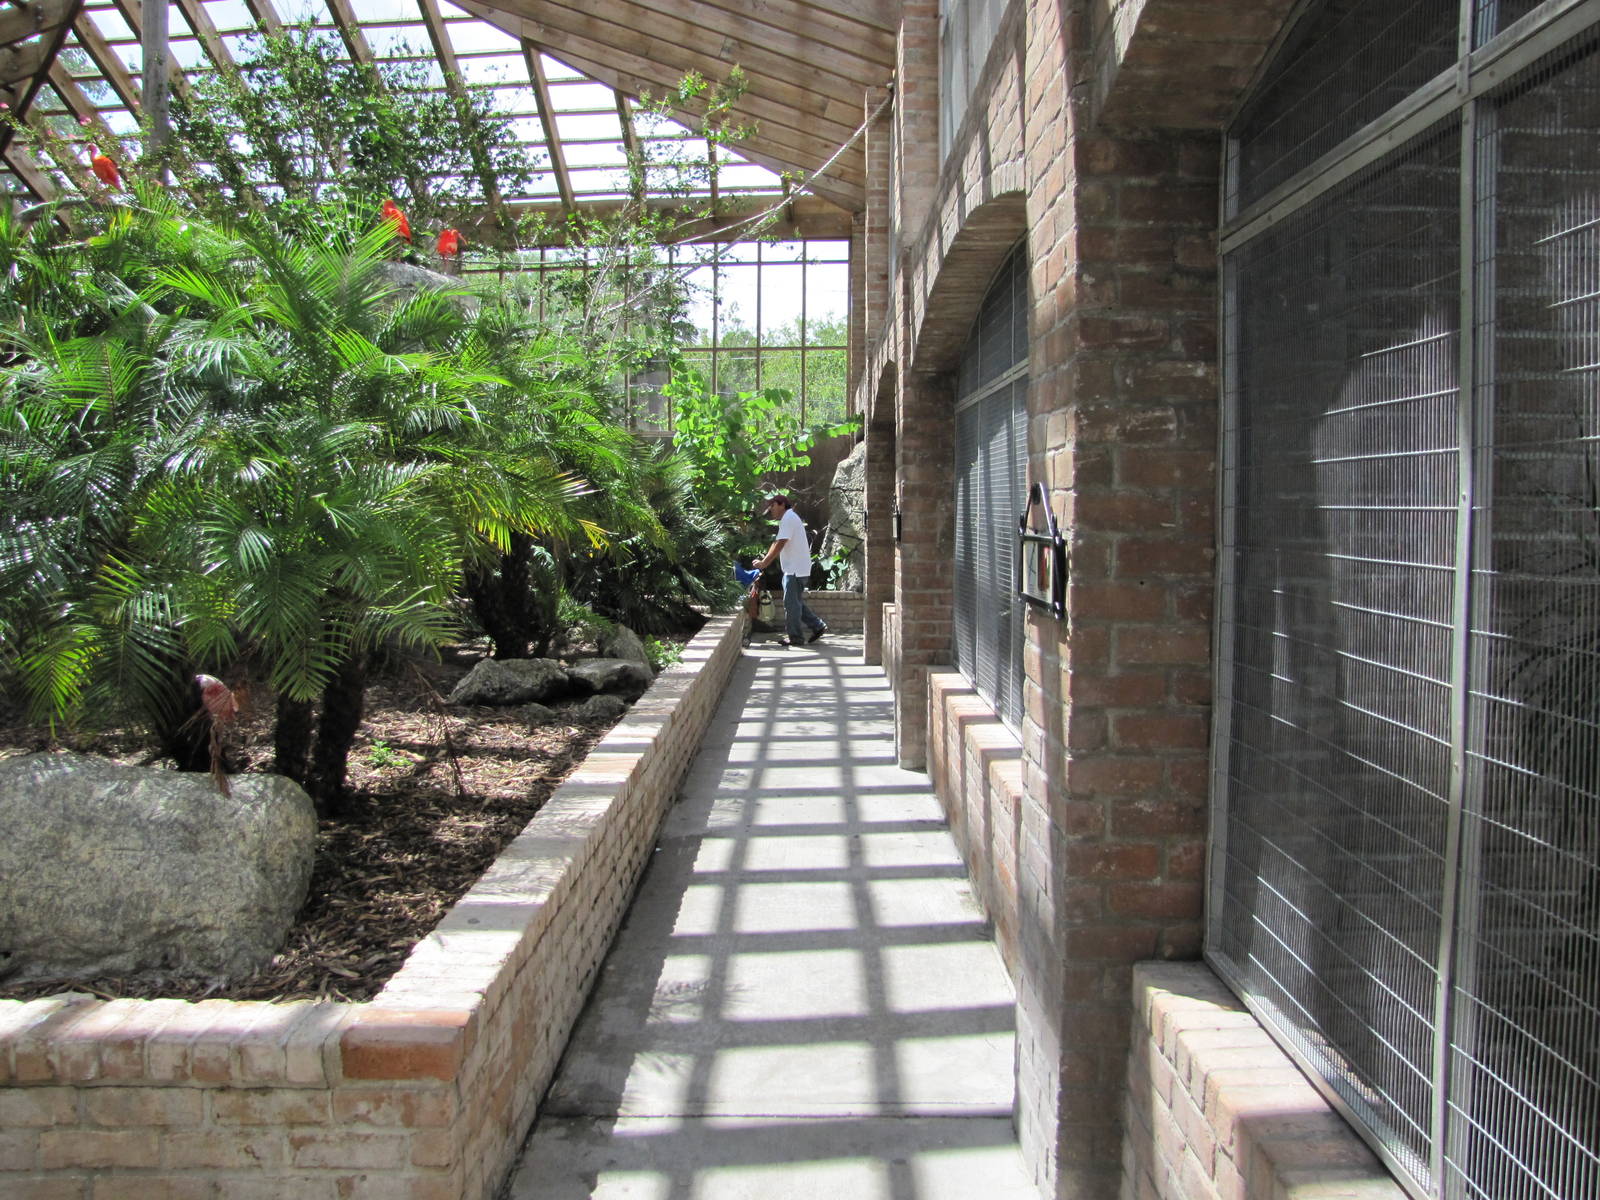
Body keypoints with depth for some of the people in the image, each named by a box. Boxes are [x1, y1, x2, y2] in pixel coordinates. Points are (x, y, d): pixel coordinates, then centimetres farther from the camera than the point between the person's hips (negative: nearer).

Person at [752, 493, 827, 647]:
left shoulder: (788, 518, -13)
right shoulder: (790, 518, 20)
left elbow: (780, 545, -20)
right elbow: (777, 544, 19)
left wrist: (764, 563, -16)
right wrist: (764, 560, 11)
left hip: (795, 570, -10)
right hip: (794, 569, 10)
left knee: (791, 604, -5)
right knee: (796, 603, 15)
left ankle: (796, 638, -1)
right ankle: (817, 626, 16)